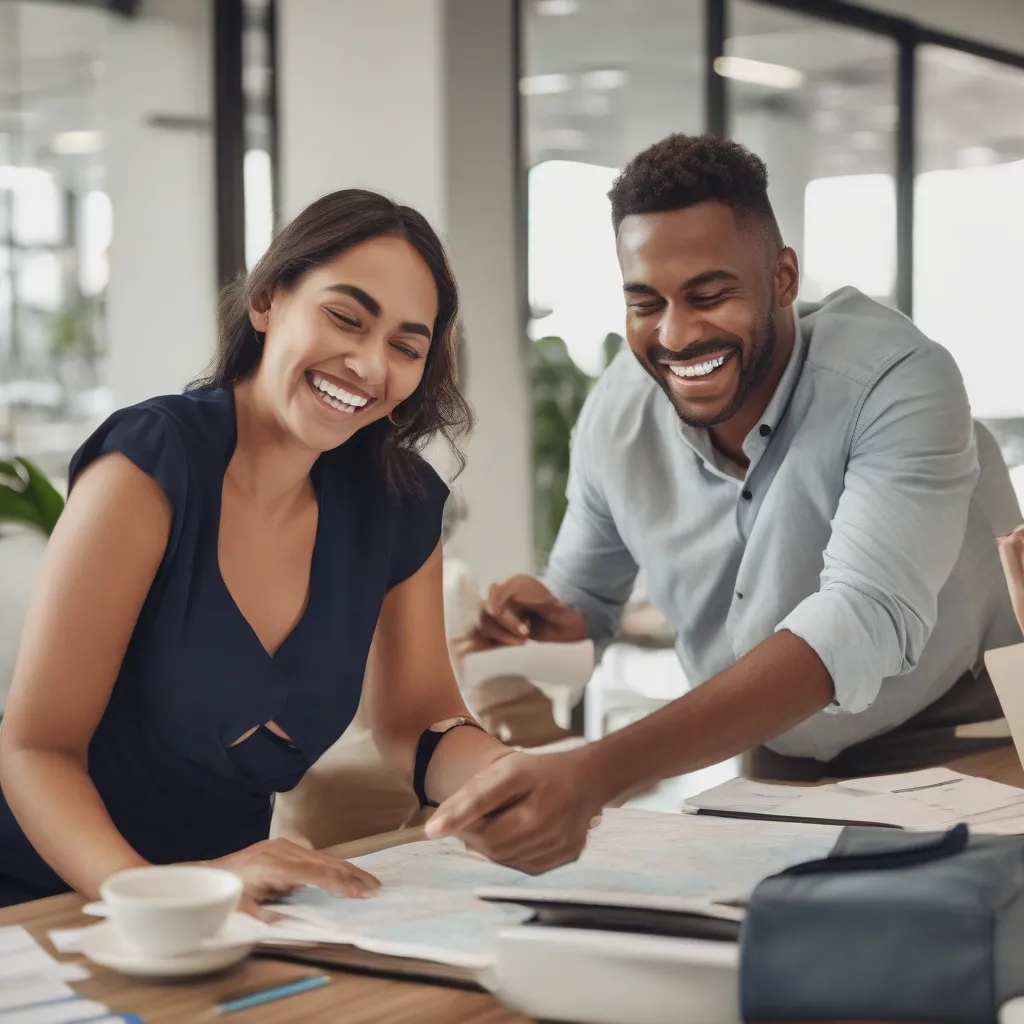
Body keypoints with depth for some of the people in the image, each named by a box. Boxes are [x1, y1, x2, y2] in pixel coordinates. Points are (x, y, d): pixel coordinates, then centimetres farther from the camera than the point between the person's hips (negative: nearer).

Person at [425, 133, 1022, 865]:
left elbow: (864, 620, -39)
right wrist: (545, 617, -20)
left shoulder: (897, 383, -25)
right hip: (779, 760, 5)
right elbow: (583, 597, 7)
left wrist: (600, 771, -50)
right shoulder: (615, 415, -9)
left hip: (961, 741, -4)